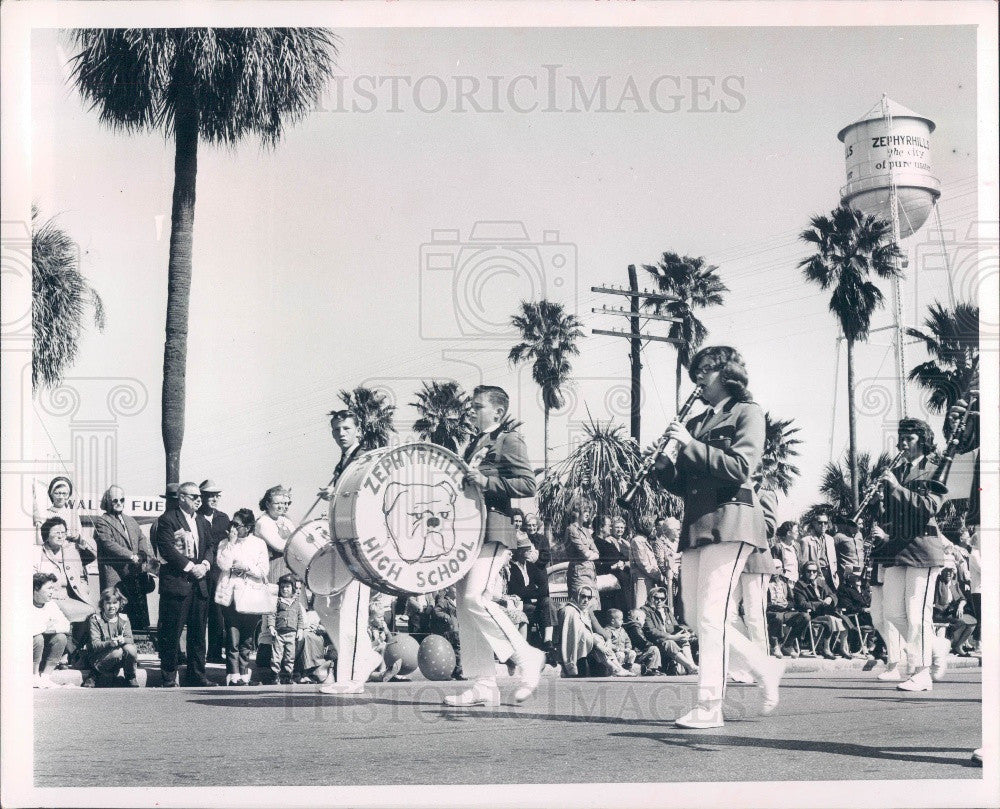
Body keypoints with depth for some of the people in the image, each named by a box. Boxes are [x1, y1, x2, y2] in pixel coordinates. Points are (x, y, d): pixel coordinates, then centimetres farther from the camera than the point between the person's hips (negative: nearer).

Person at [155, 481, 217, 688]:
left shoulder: (202, 521, 18)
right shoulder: (167, 519, -4)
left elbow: (210, 546, 16)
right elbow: (166, 548, -13)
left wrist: (205, 564, -4)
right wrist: (190, 567, -15)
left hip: (199, 583, 7)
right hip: (176, 583, -7)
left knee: (198, 632, 9)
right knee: (171, 632, -3)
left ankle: (196, 675, 16)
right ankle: (169, 677, 3)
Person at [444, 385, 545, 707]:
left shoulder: (509, 440, -2)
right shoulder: (474, 444, 22)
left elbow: (528, 484, -12)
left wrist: (487, 482, -19)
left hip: (494, 532, -9)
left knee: (475, 598, -20)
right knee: (465, 604, 3)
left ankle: (525, 657, -6)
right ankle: (483, 685, 5)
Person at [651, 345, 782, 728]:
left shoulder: (746, 413, 2)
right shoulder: (696, 423, 20)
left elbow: (741, 468, -12)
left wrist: (691, 445, -15)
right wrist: (664, 467, -2)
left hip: (729, 519, -8)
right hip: (695, 523, 8)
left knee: (711, 614, -13)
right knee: (694, 617, 6)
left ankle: (709, 707, -11)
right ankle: (764, 666, 21)